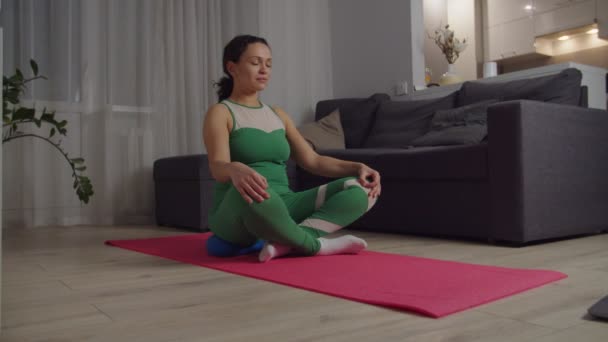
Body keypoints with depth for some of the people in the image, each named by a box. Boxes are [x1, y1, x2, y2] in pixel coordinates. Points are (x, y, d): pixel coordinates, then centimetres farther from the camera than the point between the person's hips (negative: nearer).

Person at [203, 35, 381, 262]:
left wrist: (357, 167, -6)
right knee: (249, 192, -42)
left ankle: (288, 242, -28)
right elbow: (218, 167, -18)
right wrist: (236, 170, -43)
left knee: (360, 188, -13)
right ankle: (315, 244, -18)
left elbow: (312, 160, 12)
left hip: (283, 207, 6)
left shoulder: (278, 115, 18)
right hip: (235, 215, -5)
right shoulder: (220, 113, -1)